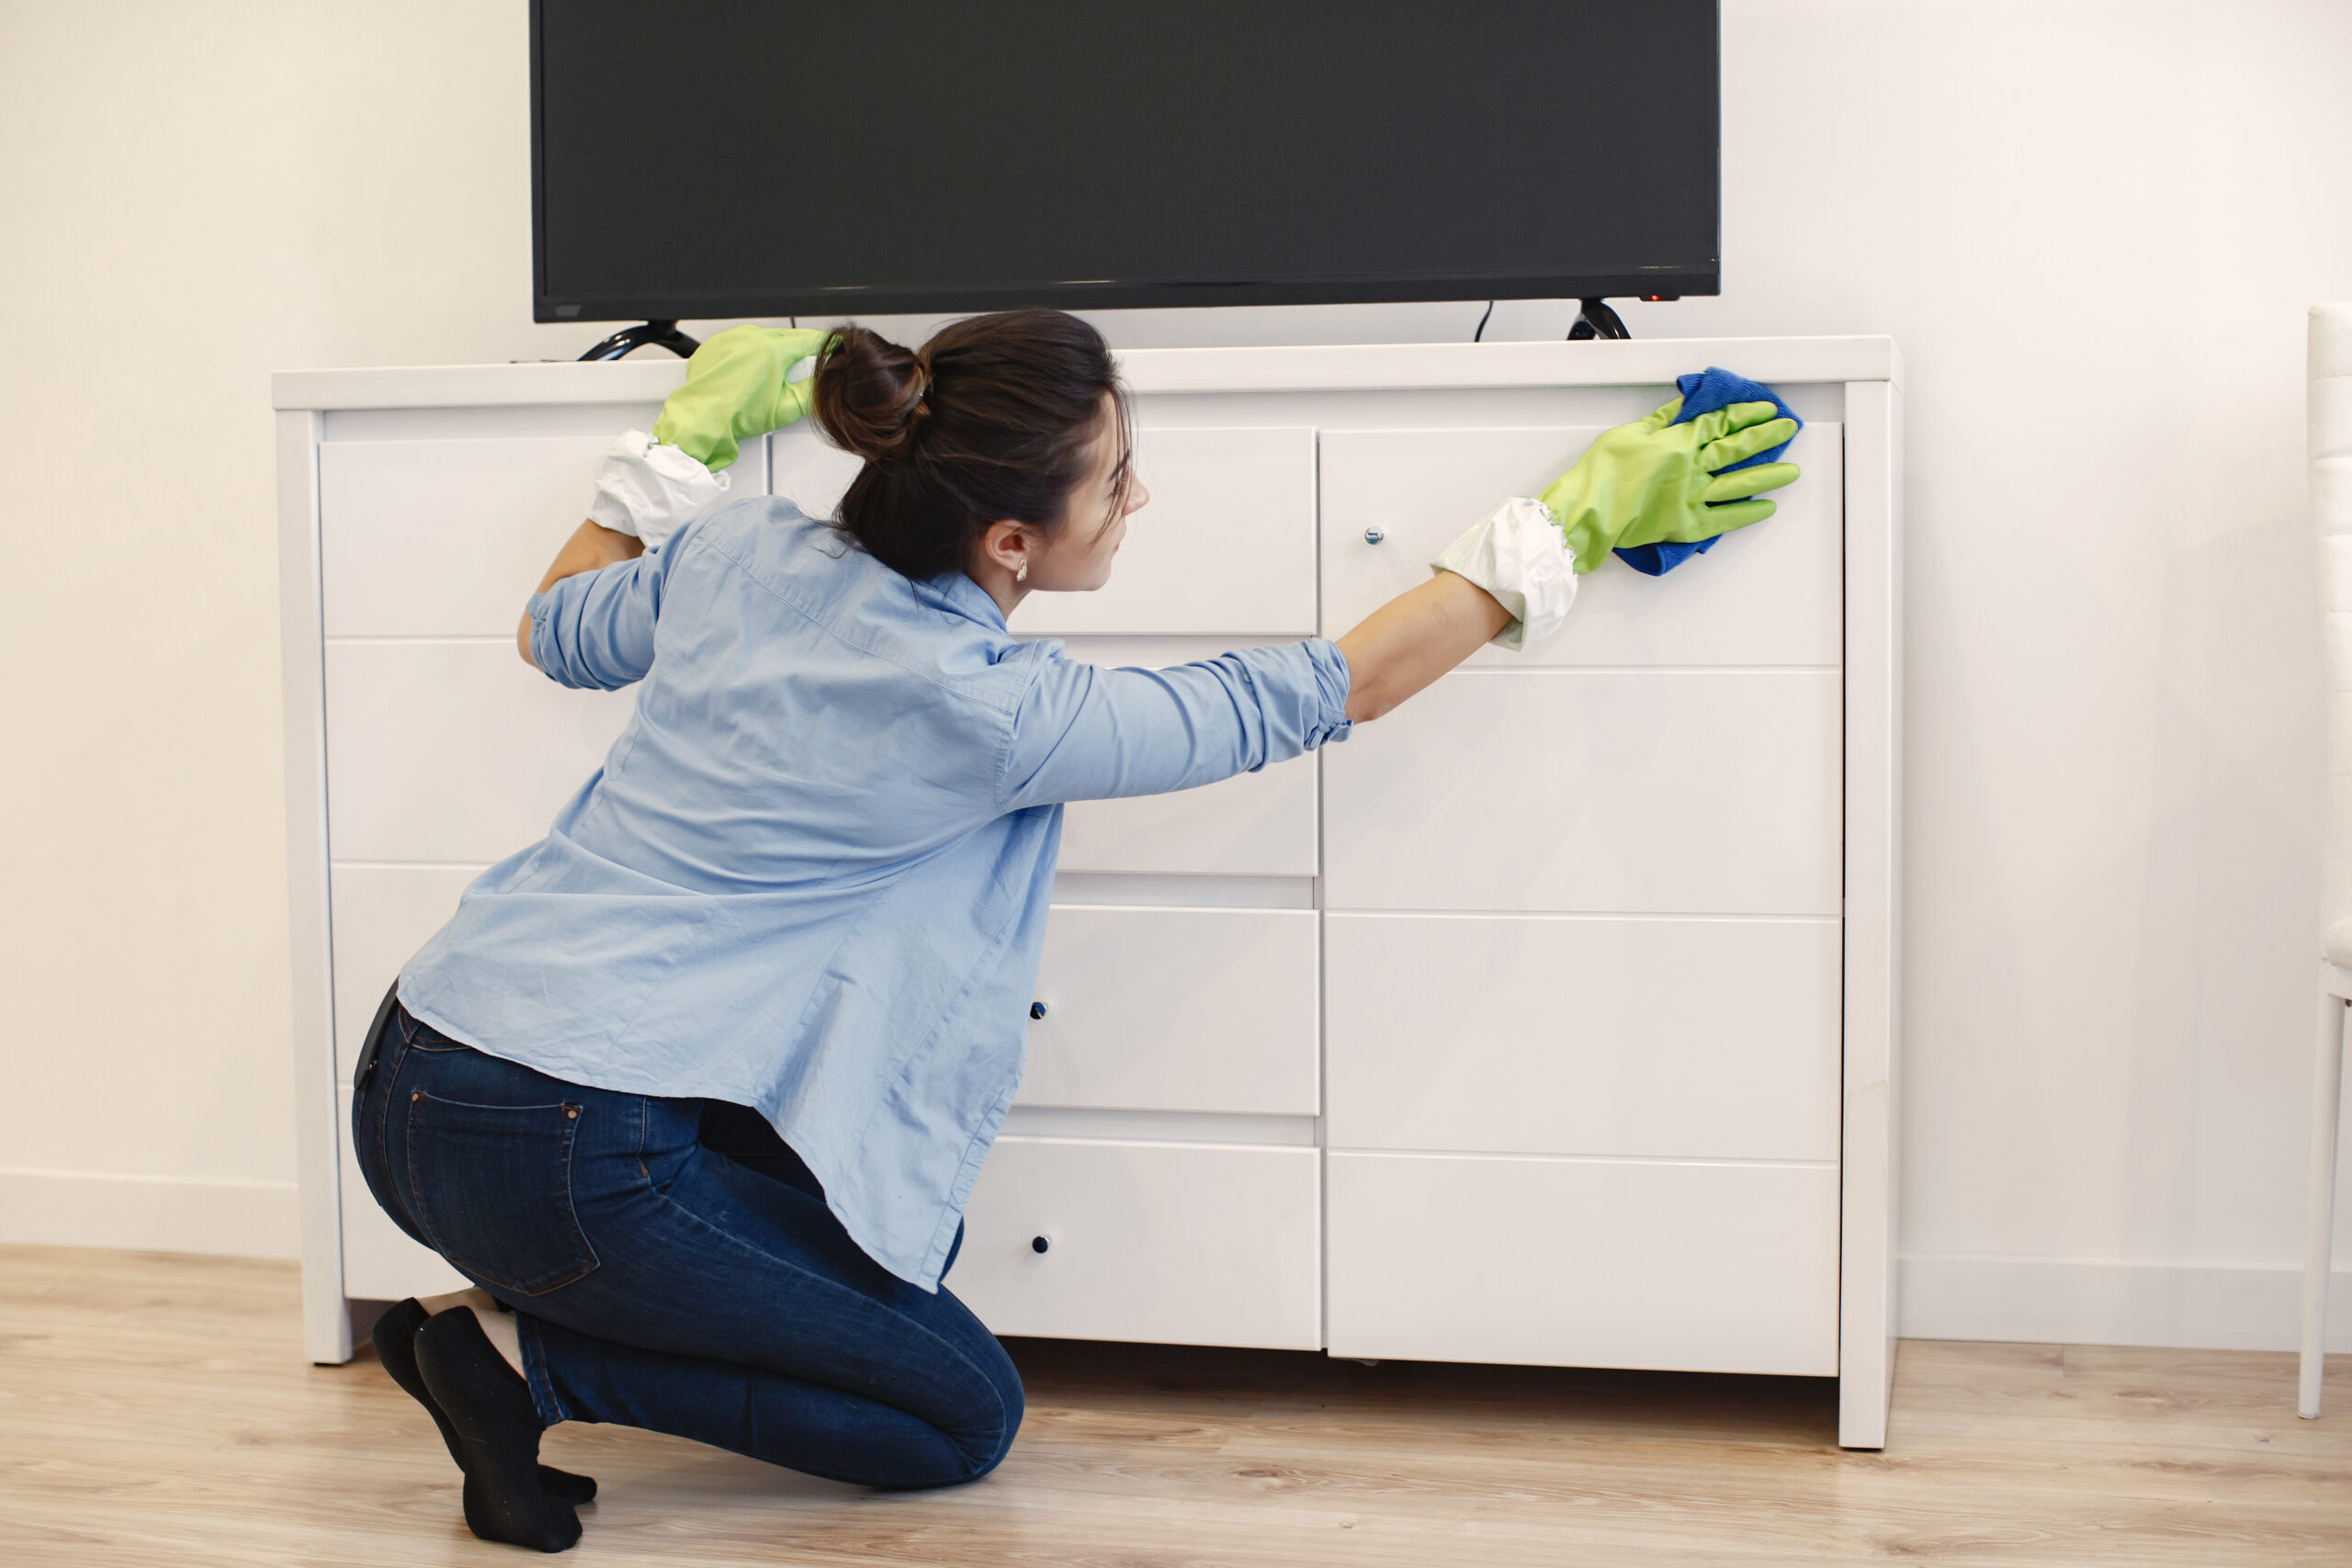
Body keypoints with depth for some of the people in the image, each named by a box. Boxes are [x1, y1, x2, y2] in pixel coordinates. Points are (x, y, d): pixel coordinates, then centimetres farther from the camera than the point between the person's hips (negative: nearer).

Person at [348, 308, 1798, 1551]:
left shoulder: (741, 553, 3)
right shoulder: (988, 714, -15)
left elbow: (552, 634, 25)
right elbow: (1327, 692, -5)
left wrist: (688, 438, 30)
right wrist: (1569, 527, 3)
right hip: (562, 1156, -8)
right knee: (967, 1418, 7)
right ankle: (539, 1357, -1)